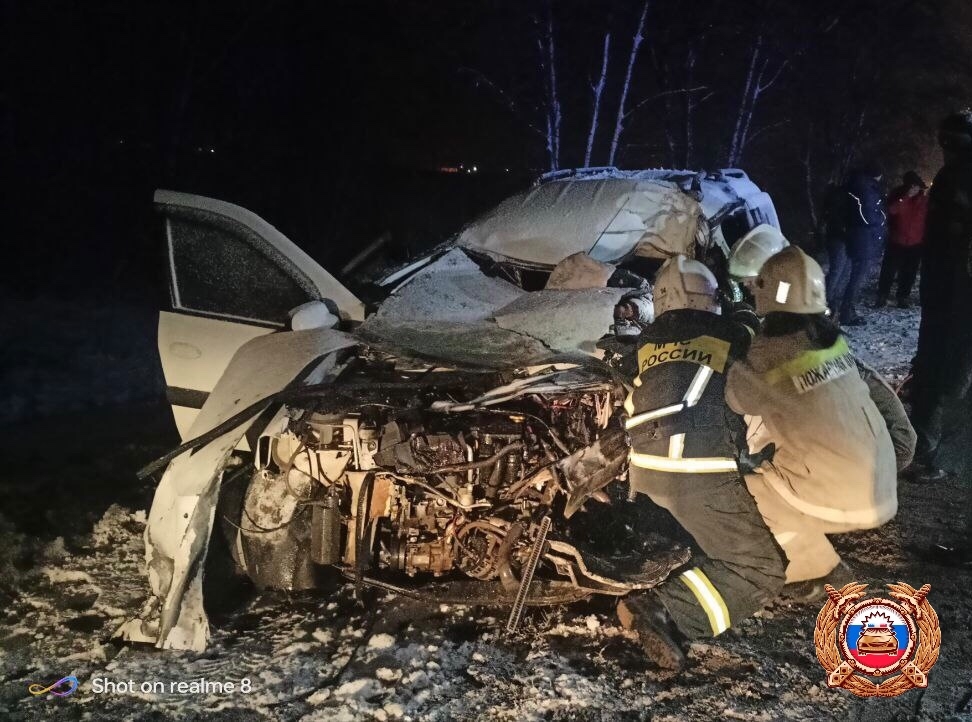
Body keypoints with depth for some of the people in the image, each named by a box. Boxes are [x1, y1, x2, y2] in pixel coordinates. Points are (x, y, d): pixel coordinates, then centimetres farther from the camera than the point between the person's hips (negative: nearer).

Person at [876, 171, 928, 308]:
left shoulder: (924, 201, 0)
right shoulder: (897, 196, -4)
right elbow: (891, 210, -23)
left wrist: (925, 239, 3)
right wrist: (905, 198, -30)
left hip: (915, 244, 2)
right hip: (896, 241, -2)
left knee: (908, 273, 8)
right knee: (889, 270, 1)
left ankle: (903, 297, 19)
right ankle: (882, 297, 9)